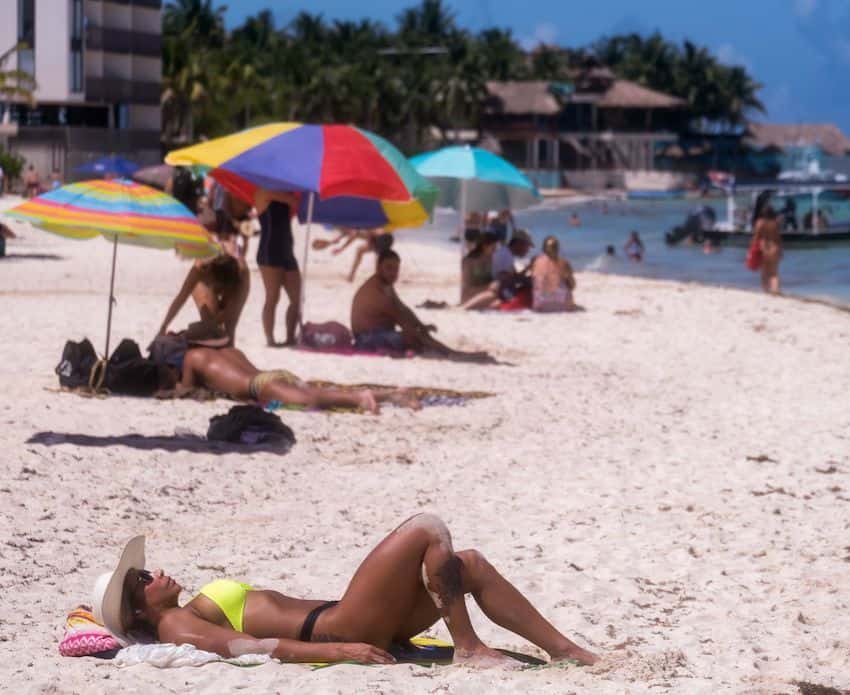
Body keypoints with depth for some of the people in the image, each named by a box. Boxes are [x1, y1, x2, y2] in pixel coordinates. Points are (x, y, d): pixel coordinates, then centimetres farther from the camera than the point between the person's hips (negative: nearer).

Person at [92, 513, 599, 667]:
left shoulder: (189, 615, 23)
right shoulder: (175, 626, -7)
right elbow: (244, 646, -20)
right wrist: (337, 651, -27)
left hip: (350, 629, 10)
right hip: (340, 630, -10)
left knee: (472, 566, 4)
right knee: (428, 529, -11)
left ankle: (565, 649, 2)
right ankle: (469, 649, -12)